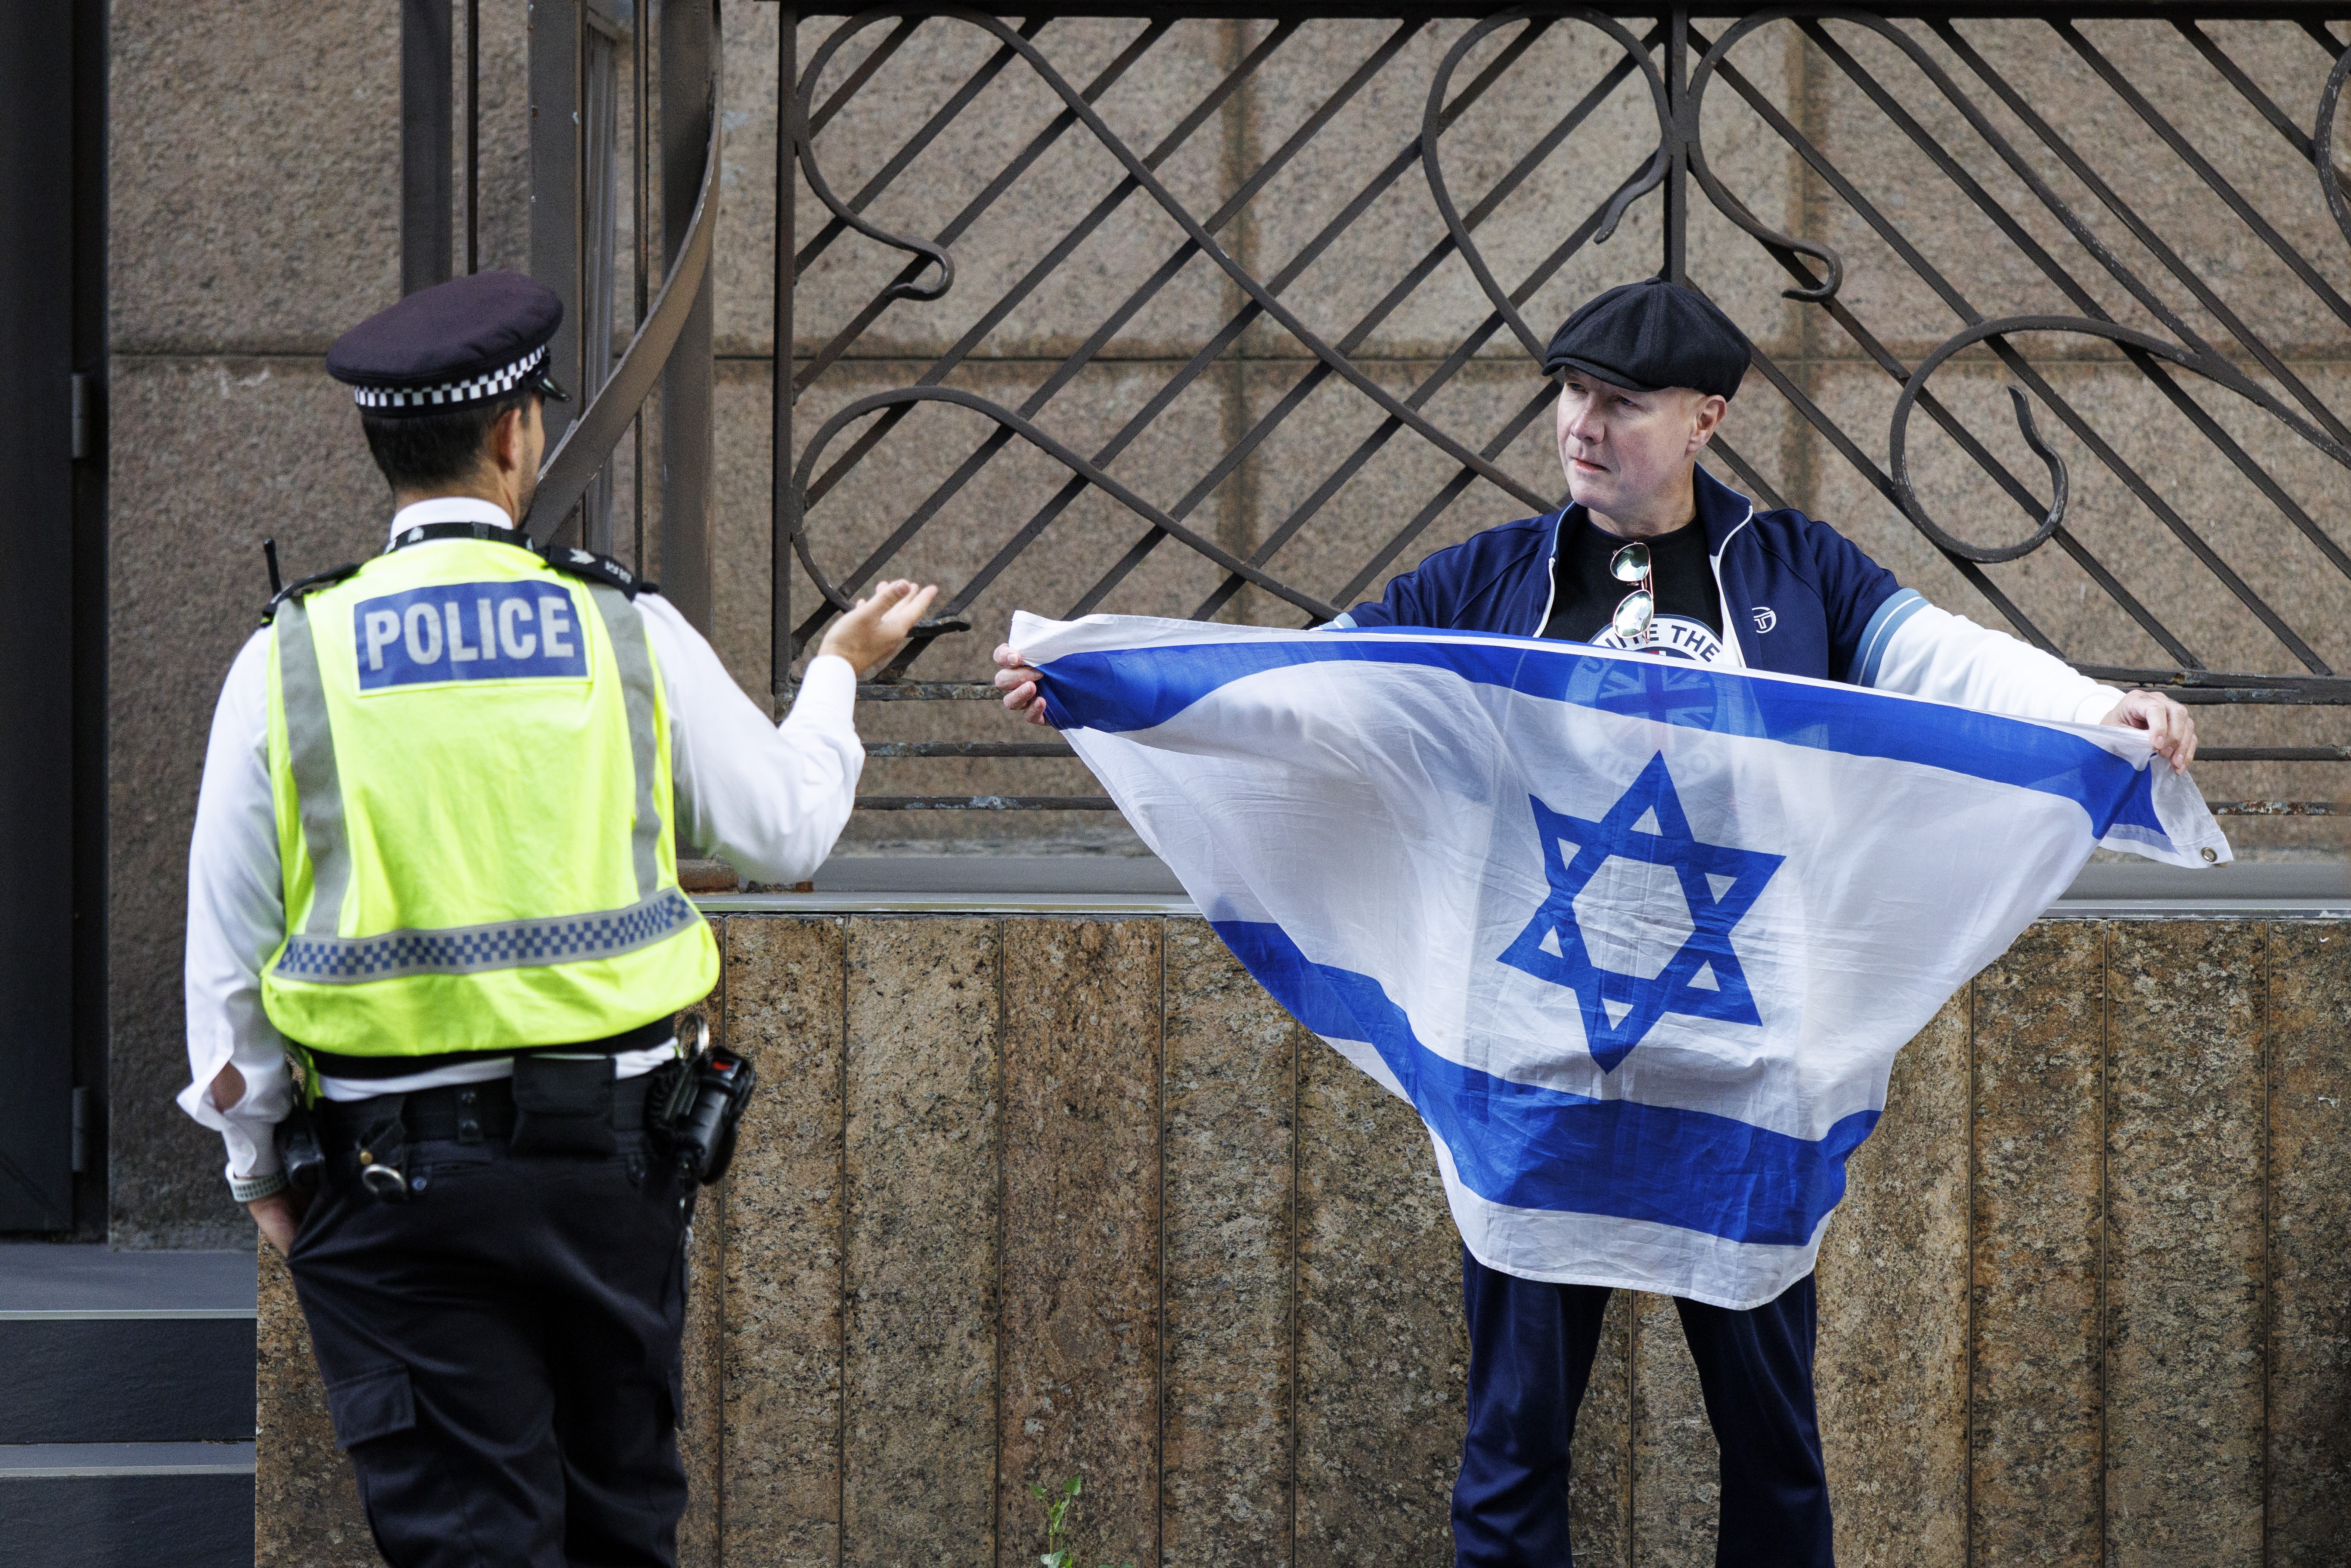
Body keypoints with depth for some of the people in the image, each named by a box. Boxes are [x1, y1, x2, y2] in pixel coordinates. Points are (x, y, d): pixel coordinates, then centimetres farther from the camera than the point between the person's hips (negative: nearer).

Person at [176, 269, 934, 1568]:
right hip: (608, 1153, 1)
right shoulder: (631, 635, -1)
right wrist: (837, 675, 31)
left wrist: (260, 1169, 13)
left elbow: (228, 952, 1)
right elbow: (787, 831, 12)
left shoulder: (292, 659, -2)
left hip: (390, 1171, -1)